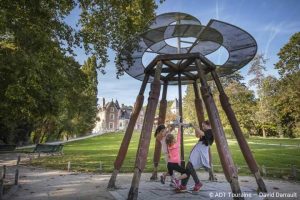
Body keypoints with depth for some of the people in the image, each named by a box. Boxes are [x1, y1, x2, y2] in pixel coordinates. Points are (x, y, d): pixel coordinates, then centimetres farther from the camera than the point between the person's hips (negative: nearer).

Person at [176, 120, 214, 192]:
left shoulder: (210, 131, -6)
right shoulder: (206, 132, 22)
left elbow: (201, 133, -23)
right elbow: (197, 135, 29)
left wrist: (194, 126, -14)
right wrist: (195, 129, 12)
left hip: (200, 153, -10)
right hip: (197, 152, 10)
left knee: (190, 167, -17)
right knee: (188, 167, 5)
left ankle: (198, 183, 1)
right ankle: (183, 185, 10)